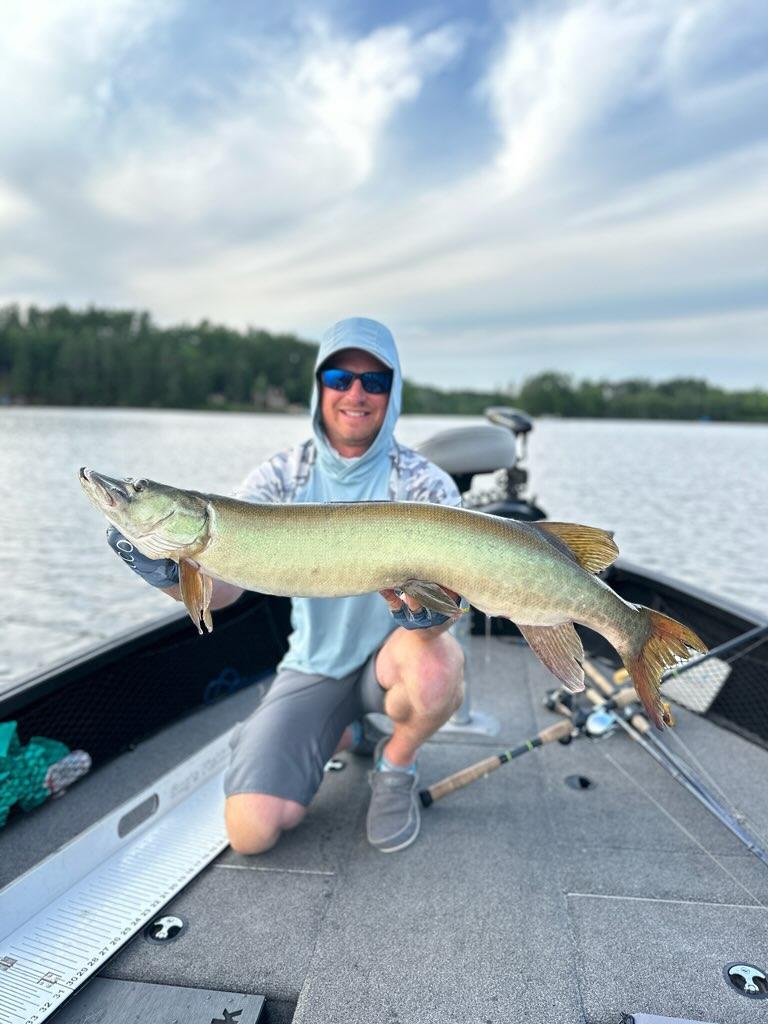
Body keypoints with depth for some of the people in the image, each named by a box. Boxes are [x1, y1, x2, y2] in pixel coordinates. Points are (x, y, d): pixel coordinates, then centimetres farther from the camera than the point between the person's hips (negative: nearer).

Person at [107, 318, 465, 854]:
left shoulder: (424, 483, -13)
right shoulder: (281, 477, -7)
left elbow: (448, 591, -24)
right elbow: (221, 584, -15)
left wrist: (428, 612, -48)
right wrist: (170, 572, -38)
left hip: (390, 655, -1)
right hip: (314, 665, 2)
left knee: (437, 665, -37)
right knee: (251, 830, -11)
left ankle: (397, 764, 0)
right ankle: (349, 734, 20)